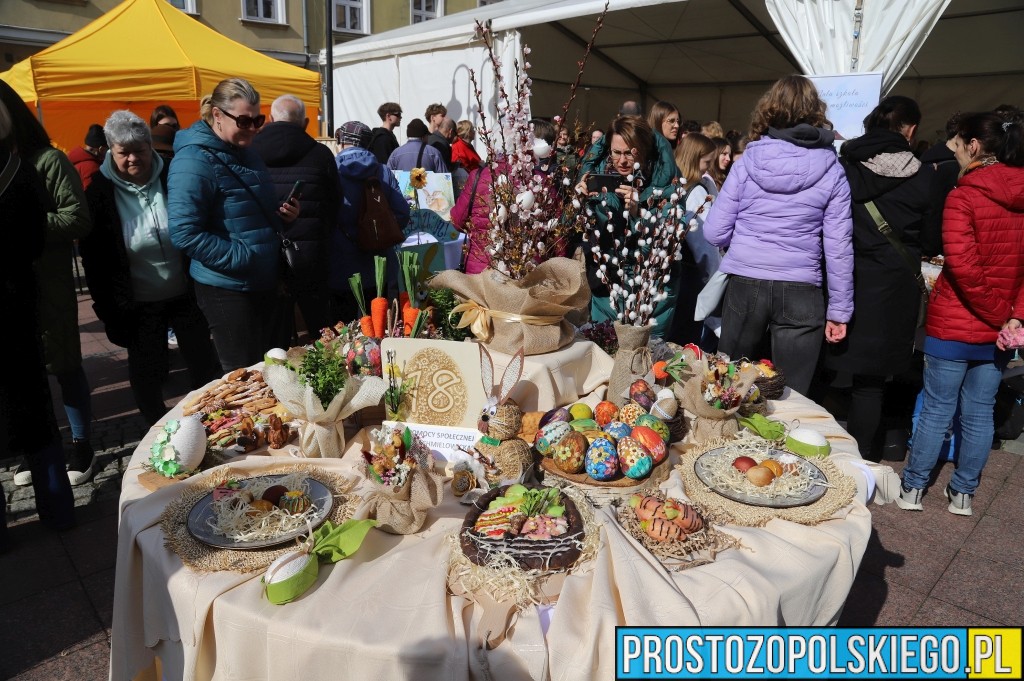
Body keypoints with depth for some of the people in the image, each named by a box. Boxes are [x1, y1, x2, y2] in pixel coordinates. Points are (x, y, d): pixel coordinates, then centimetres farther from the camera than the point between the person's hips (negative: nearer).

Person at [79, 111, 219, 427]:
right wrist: (108, 307, -6)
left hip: (184, 294, 1)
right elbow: (94, 257, -4)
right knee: (147, 375, 12)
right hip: (138, 304, -1)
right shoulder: (100, 193, -7)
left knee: (204, 364, 12)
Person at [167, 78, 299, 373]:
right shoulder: (194, 162, -16)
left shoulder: (246, 153, 11)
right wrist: (243, 259, -23)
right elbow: (185, 234, -23)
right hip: (227, 289, -8)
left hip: (264, 282, 8)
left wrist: (283, 213, 2)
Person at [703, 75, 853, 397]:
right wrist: (839, 310, 7)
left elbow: (714, 232, -4)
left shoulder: (748, 162, -2)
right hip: (801, 293, 0)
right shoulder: (831, 170, 0)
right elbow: (838, 247, -1)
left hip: (745, 285, 0)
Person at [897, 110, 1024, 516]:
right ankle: (963, 494, 26)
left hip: (954, 325, -5)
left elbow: (962, 264, -24)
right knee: (979, 413, 14)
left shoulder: (963, 196, -14)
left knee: (937, 410, 6)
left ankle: (912, 488, 19)